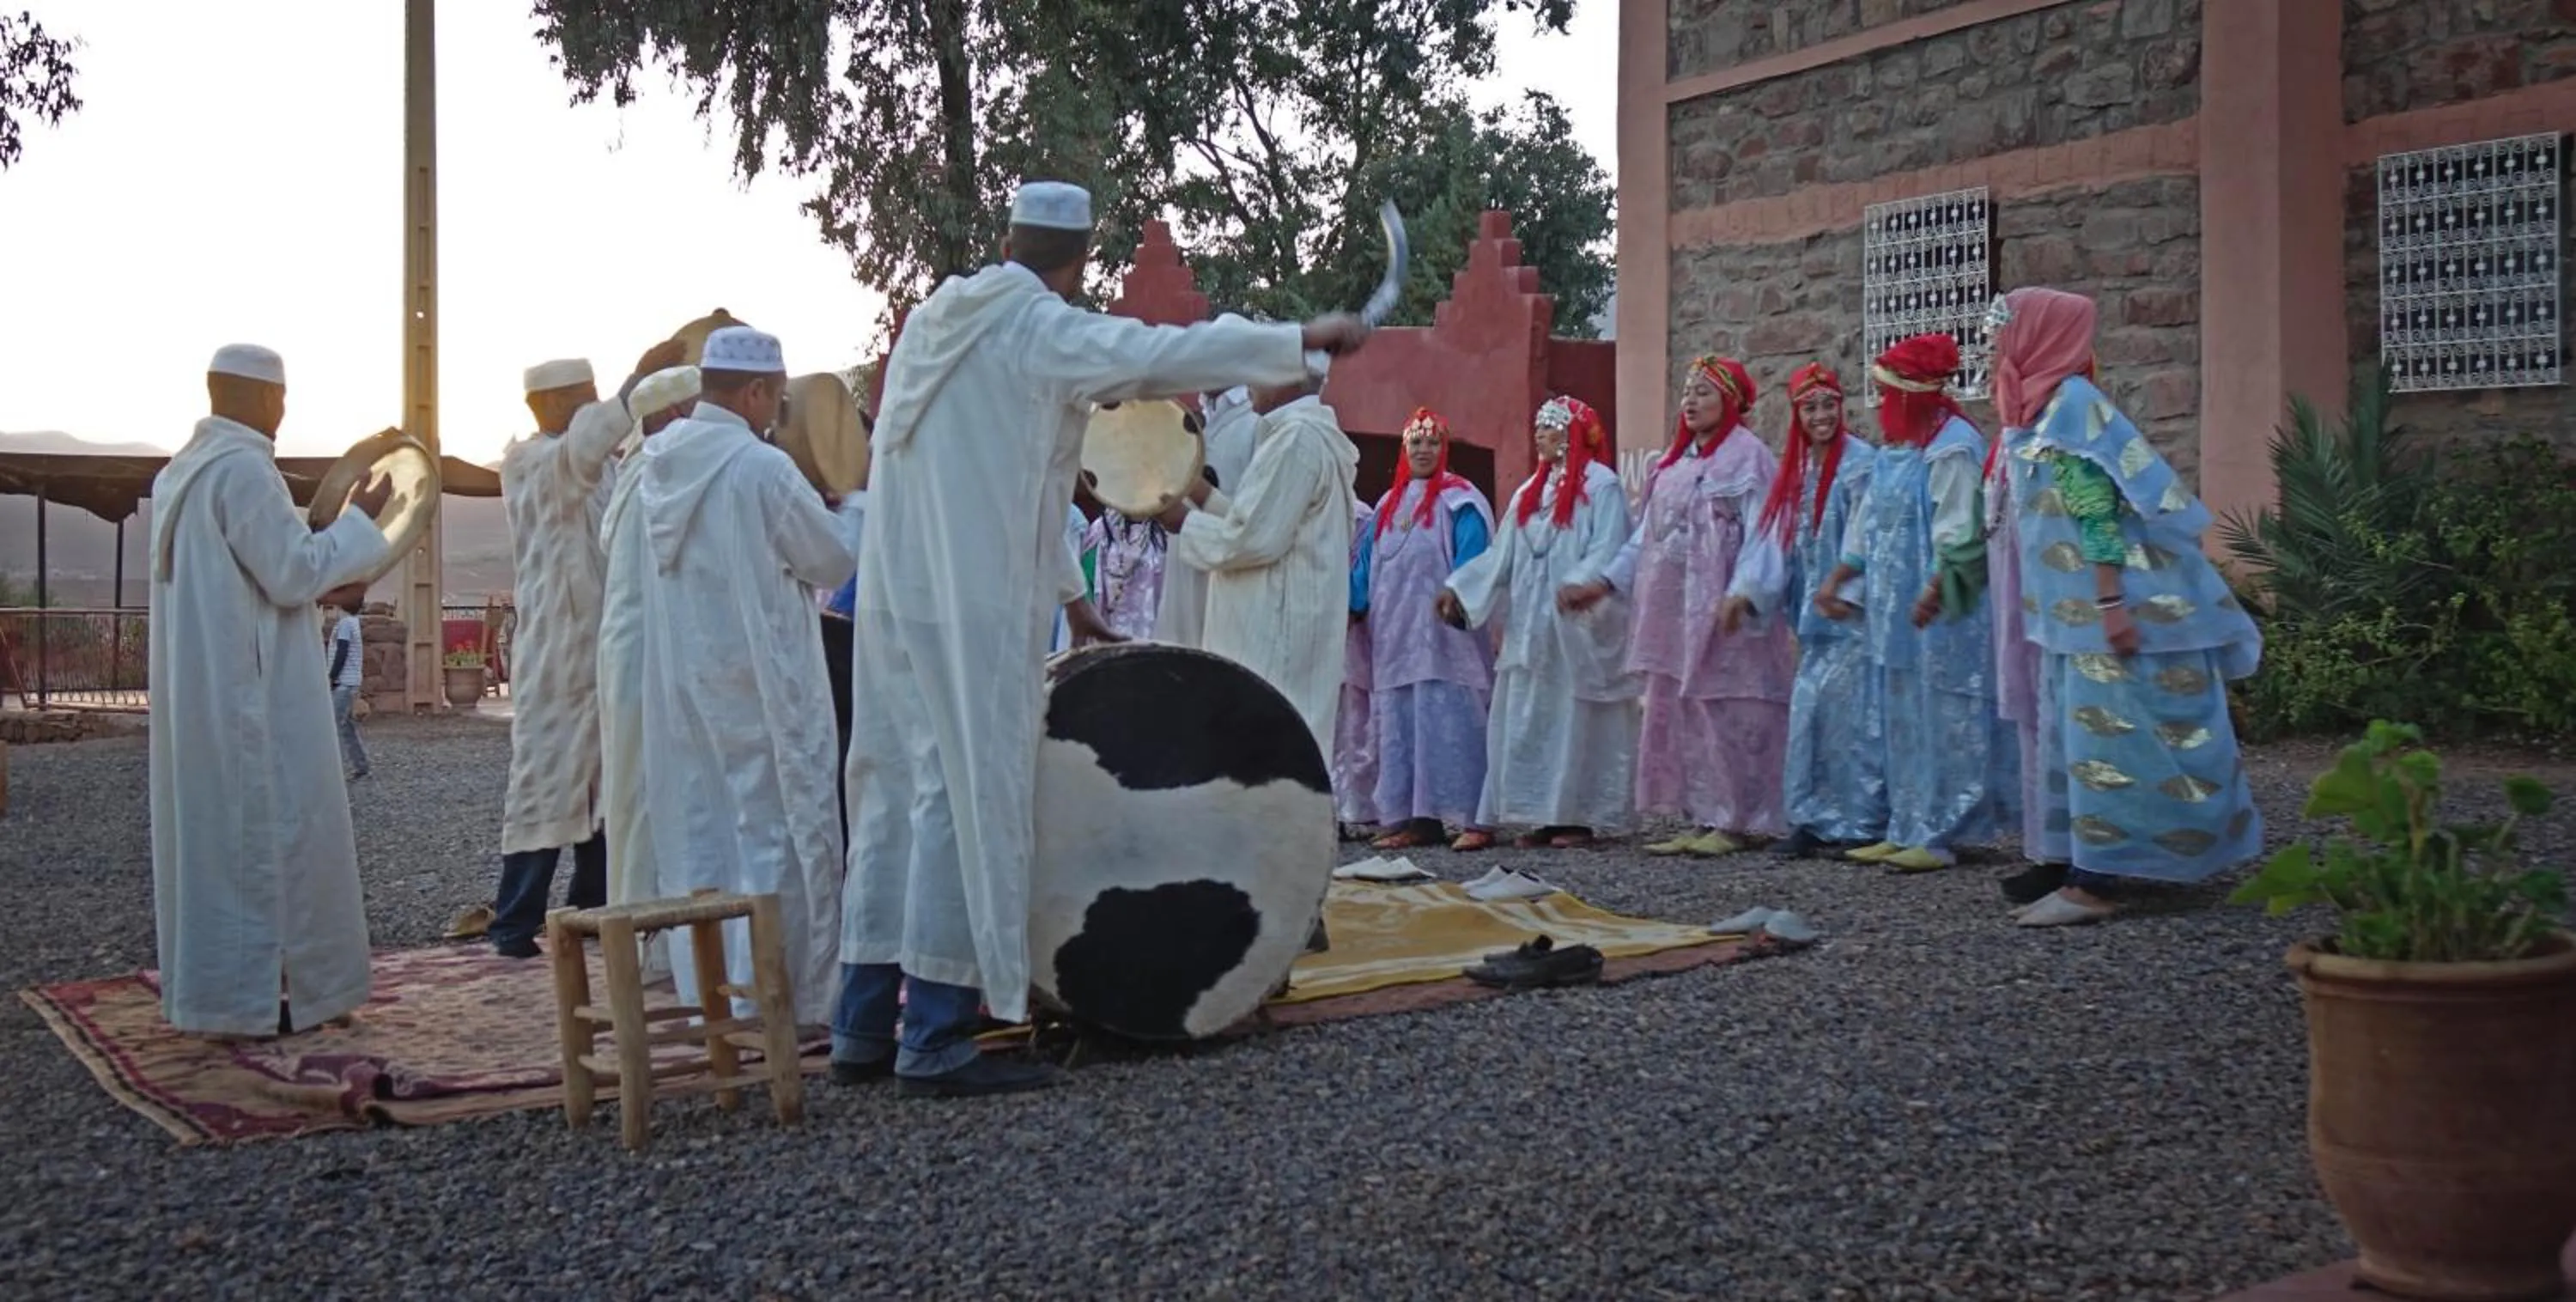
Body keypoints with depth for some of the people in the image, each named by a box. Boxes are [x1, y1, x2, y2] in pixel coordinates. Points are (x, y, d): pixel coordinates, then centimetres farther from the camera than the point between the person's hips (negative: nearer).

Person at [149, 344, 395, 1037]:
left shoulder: (182, 472, 14)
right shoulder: (243, 468, -16)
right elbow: (295, 573, -17)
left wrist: (322, 584, 20)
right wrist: (359, 520, -6)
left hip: (200, 692, 10)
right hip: (252, 692, -10)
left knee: (211, 831, 13)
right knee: (262, 833, -3)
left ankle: (211, 986, 19)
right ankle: (253, 996, 0)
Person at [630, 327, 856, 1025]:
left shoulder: (657, 464, 5)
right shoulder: (762, 468, -16)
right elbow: (834, 560, -6)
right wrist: (852, 506, 13)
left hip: (679, 686, 7)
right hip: (759, 686, -7)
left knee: (696, 838, 12)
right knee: (776, 837, 1)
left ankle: (704, 995, 17)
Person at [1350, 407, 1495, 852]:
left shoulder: (1459, 500, 1)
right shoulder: (1388, 504, 20)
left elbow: (1471, 562, -9)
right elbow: (1366, 562, 19)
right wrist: (1355, 605, 8)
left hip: (1443, 634, -7)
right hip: (1395, 636, 7)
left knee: (1450, 722, -12)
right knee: (1400, 725, 4)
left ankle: (1475, 819, -13)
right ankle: (1416, 819, 7)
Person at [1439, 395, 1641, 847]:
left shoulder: (1601, 483, -3)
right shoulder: (1530, 491, 19)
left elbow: (1608, 547, -14)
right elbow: (1502, 554, 17)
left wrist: (1581, 582, -31)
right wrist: (1458, 587, 8)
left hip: (1578, 622, -7)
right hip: (1531, 625, 7)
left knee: (1577, 719, -5)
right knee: (1529, 721, 5)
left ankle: (1580, 816, -2)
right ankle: (1541, 813, 8)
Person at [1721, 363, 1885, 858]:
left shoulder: (1860, 462, -6)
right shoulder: (1796, 469, 14)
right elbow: (1774, 537, 11)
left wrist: (1847, 593, -18)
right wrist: (1747, 590, 0)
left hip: (1852, 611, -6)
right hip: (1814, 613, 6)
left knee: (1847, 709, -8)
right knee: (1811, 708, 4)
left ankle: (1862, 821, -1)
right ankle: (1813, 818, 9)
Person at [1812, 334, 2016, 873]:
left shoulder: (1953, 446, -12)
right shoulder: (1894, 449, 16)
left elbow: (1958, 533, -18)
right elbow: (1867, 524, 21)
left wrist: (1933, 592, -23)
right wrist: (1836, 580, 17)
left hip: (1938, 612, -9)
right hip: (1895, 609, 9)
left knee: (1942, 719, -5)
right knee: (1904, 722, 12)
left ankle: (1941, 833, -2)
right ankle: (1908, 828, 18)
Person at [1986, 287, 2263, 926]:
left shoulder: (2071, 403, -13)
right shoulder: (2045, 408, 14)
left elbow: (2097, 511, -20)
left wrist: (2111, 602, -24)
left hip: (2102, 603, -9)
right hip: (2077, 608, 9)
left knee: (2103, 737, -8)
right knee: (2077, 737, 10)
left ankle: (2094, 884, -7)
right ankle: (2085, 873, 15)